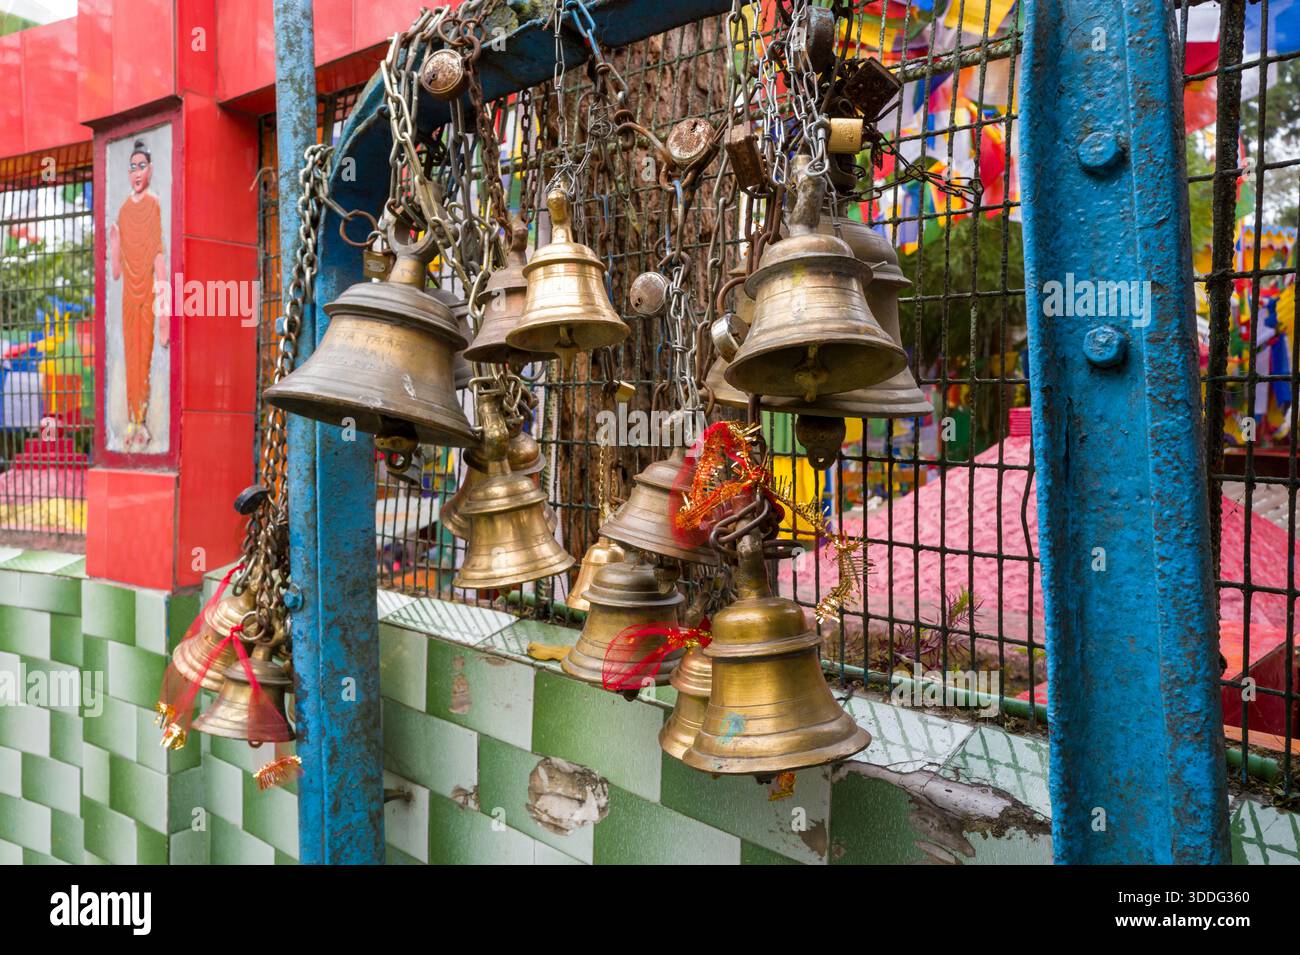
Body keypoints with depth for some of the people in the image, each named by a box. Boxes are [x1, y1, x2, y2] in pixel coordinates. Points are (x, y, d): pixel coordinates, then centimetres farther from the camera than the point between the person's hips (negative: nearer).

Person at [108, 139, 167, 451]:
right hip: (128, 292, 6)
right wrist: (112, 241, -3)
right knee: (129, 355, 7)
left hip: (148, 293, -5)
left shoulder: (154, 204, -3)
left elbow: (159, 253, -10)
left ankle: (142, 422, 3)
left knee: (145, 355, -4)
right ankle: (131, 422, 13)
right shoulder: (123, 209, 13)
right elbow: (117, 269, 14)